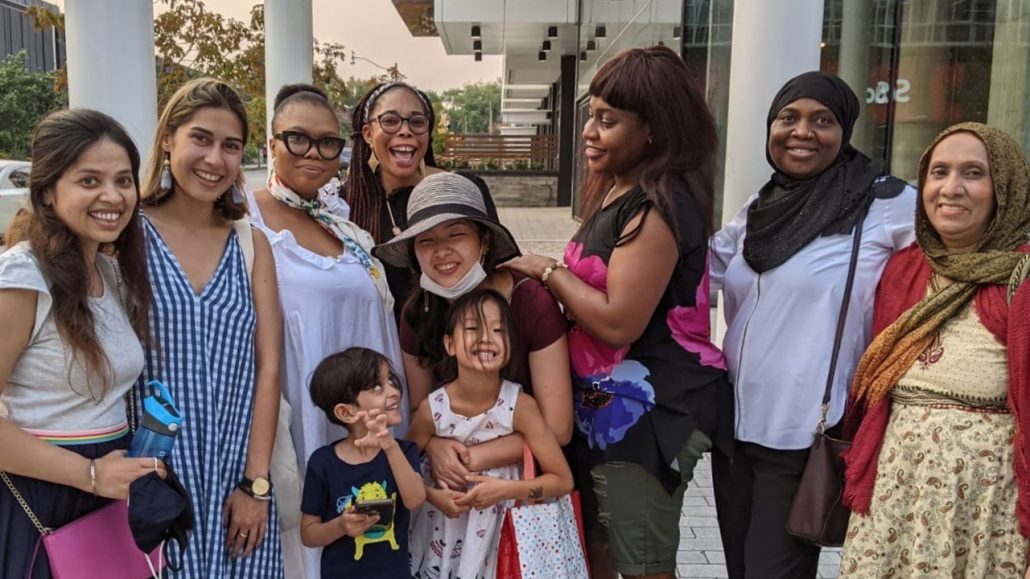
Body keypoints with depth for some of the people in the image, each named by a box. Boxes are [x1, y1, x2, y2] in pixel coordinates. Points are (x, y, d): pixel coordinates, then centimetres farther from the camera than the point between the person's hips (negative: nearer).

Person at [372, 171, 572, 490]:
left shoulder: (532, 303, -17)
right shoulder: (417, 312, -5)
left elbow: (557, 428, -14)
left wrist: (472, 458, -17)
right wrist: (436, 447, -14)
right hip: (455, 482, 3)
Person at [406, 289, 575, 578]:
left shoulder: (520, 405, -20)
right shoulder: (432, 409, -17)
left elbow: (562, 480, -15)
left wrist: (505, 489, -24)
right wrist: (433, 495, -18)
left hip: (499, 530, -1)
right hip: (443, 532, 1)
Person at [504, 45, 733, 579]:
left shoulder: (657, 206, -21)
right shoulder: (620, 191, 11)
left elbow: (618, 322, -25)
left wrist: (548, 271, -14)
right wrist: (557, 274, 3)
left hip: (649, 409, -10)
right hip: (612, 401, 10)